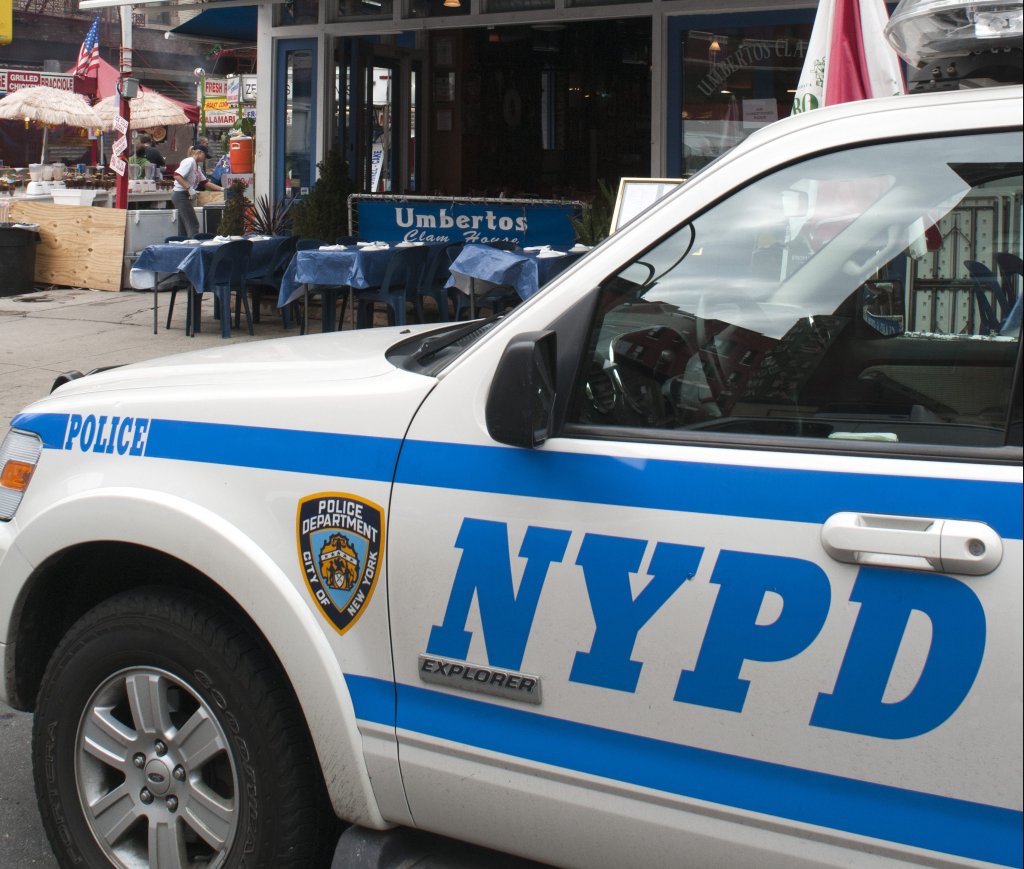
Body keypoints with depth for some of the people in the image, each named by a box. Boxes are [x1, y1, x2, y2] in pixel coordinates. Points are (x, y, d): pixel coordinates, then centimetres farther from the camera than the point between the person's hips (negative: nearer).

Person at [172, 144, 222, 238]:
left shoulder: (197, 166, 18)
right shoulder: (189, 162, -11)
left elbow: (206, 182, 23)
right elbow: (177, 176, -22)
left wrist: (221, 189, 18)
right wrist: (189, 189, -24)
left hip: (184, 196, 10)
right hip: (180, 195, -10)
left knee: (183, 228, 8)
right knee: (193, 225, -10)